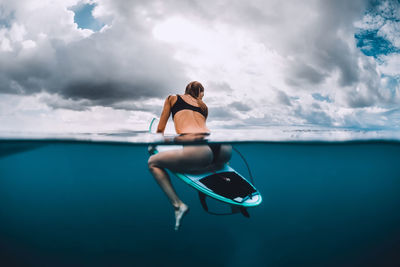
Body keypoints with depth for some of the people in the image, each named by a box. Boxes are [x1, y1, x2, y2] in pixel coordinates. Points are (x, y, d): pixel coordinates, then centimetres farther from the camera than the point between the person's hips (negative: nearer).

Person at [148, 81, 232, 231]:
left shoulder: (173, 98, 25)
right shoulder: (203, 106, 33)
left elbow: (160, 130, 29)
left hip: (198, 151, -5)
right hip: (224, 150, 5)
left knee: (153, 163, 15)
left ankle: (178, 205, 0)